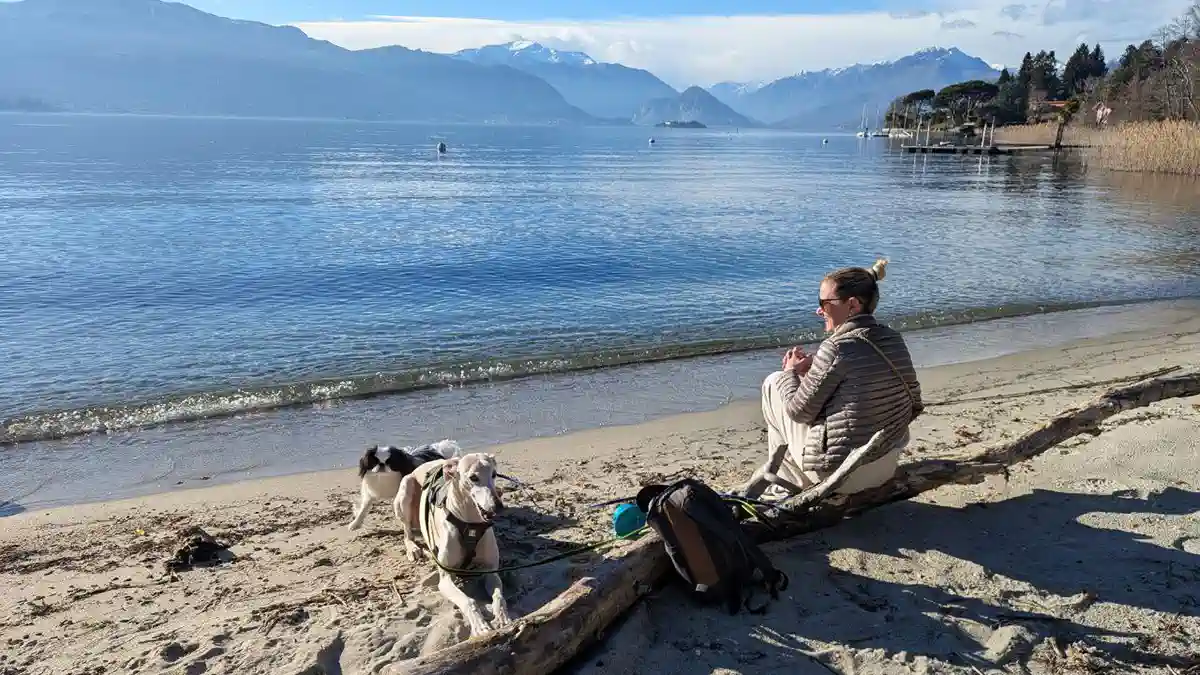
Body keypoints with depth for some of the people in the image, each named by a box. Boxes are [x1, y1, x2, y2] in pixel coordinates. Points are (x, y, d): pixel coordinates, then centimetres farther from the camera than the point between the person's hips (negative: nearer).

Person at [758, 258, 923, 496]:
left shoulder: (837, 347, -20)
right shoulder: (894, 340, 2)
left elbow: (799, 411, -13)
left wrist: (791, 372, 9)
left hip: (840, 475, -8)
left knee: (773, 383, 9)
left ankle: (791, 483, 18)